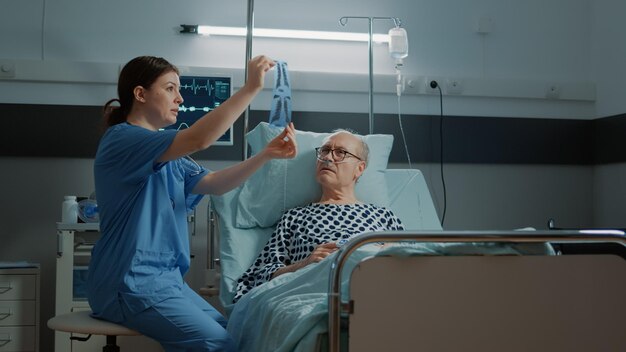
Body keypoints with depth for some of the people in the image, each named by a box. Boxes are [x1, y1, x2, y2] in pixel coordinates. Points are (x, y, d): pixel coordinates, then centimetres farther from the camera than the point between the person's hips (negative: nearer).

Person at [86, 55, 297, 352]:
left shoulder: (169, 158, 17)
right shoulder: (122, 139, -12)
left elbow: (215, 184, 6)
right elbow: (197, 139, -26)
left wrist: (266, 154, -6)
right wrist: (251, 87, -26)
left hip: (166, 279, 9)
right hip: (130, 283, -9)